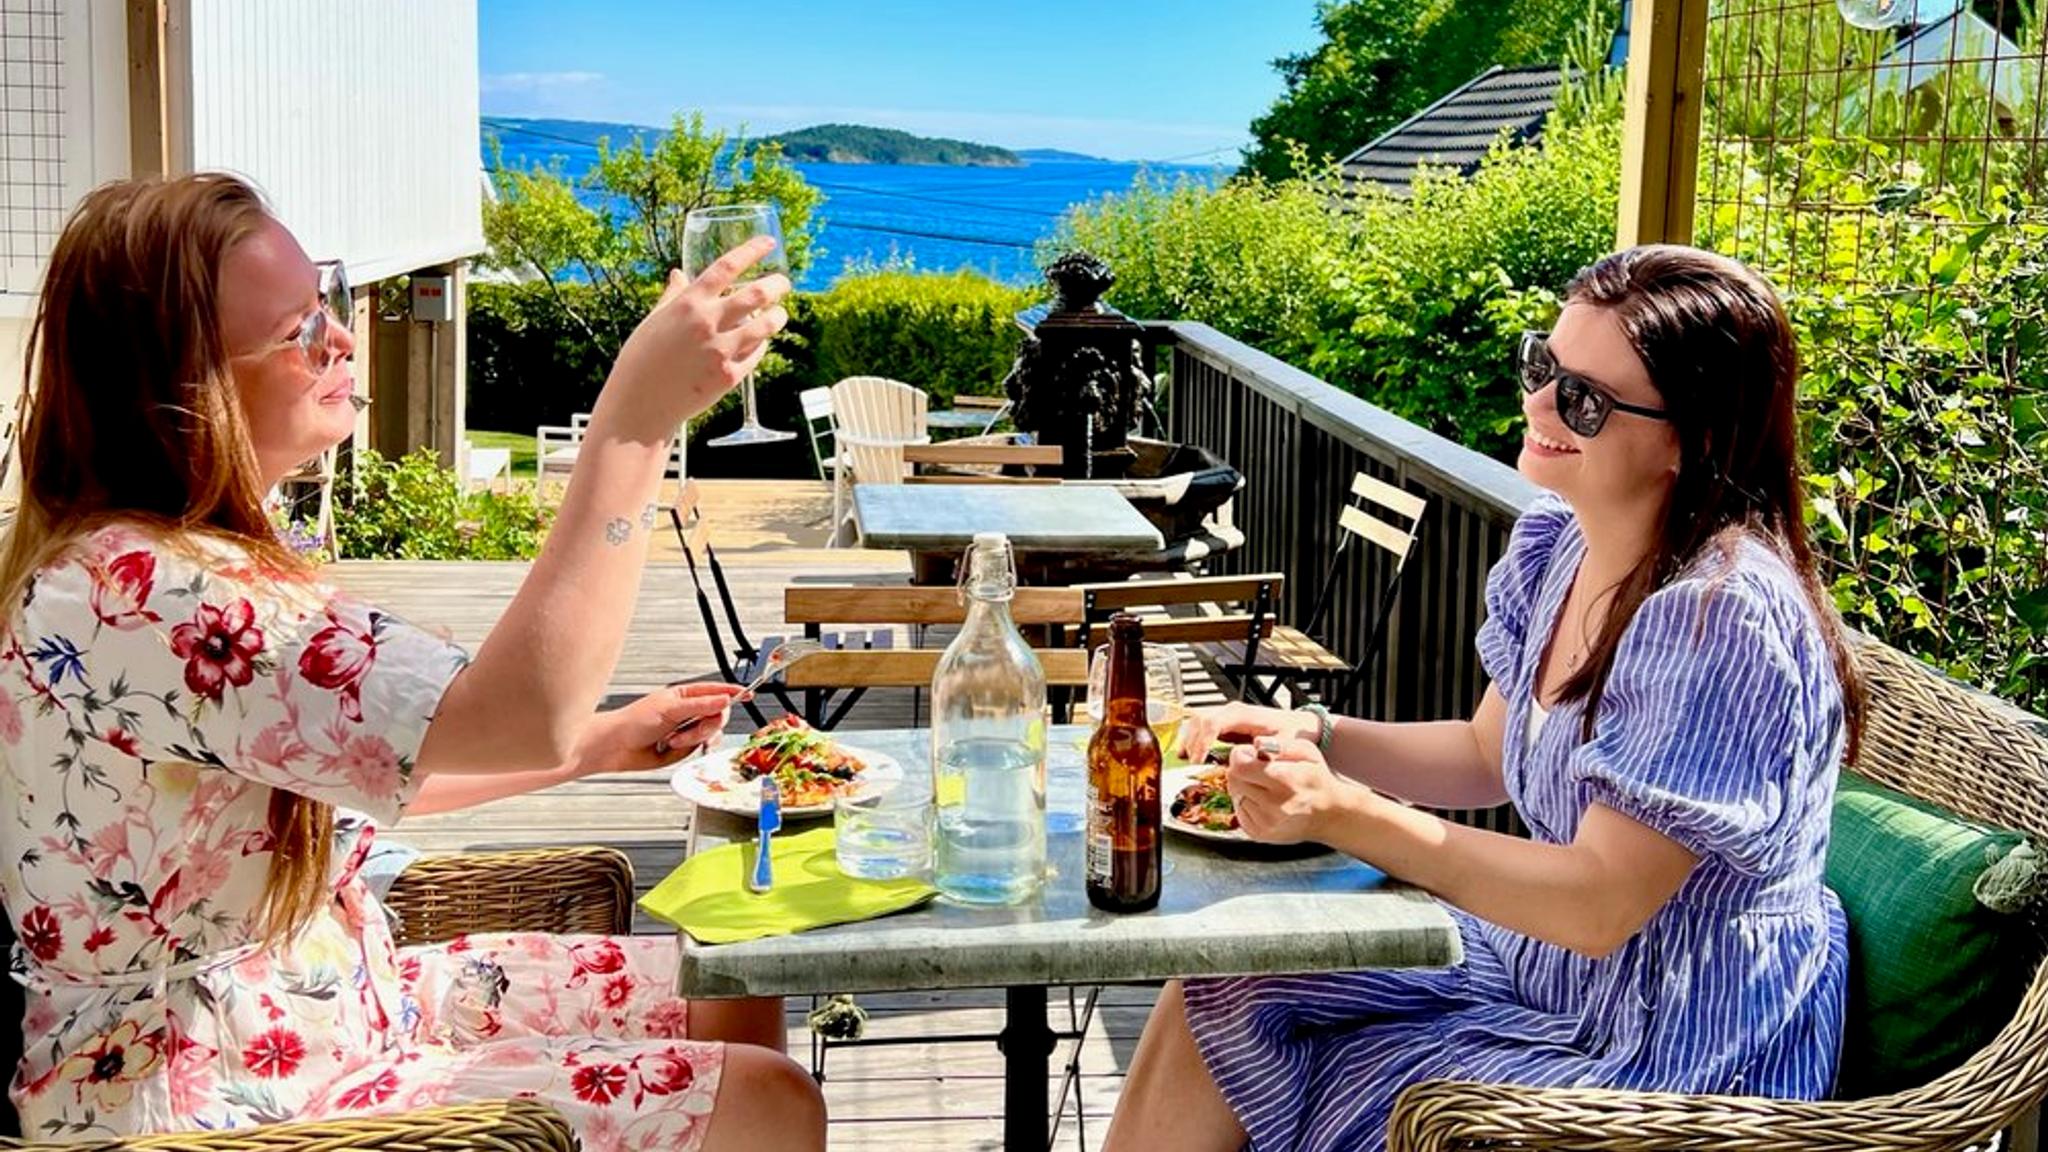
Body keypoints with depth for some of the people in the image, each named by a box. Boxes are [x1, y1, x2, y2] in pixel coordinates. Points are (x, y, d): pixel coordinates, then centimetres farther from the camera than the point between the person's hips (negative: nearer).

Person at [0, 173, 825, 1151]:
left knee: (735, 999, 12)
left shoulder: (181, 557, 4)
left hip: (325, 1008, 10)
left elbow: (350, 775, 15)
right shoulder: (127, 594, -28)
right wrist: (636, 416, -35)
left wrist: (596, 745, 7)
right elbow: (522, 716, -37)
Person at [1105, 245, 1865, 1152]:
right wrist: (1312, 739, -5)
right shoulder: (1555, 541, -3)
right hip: (1540, 963, 8)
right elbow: (1487, 754, 11)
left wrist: (1348, 816, -32)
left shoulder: (1725, 617, -29)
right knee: (1217, 999, 4)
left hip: (1675, 1067, -8)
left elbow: (1598, 905, -28)